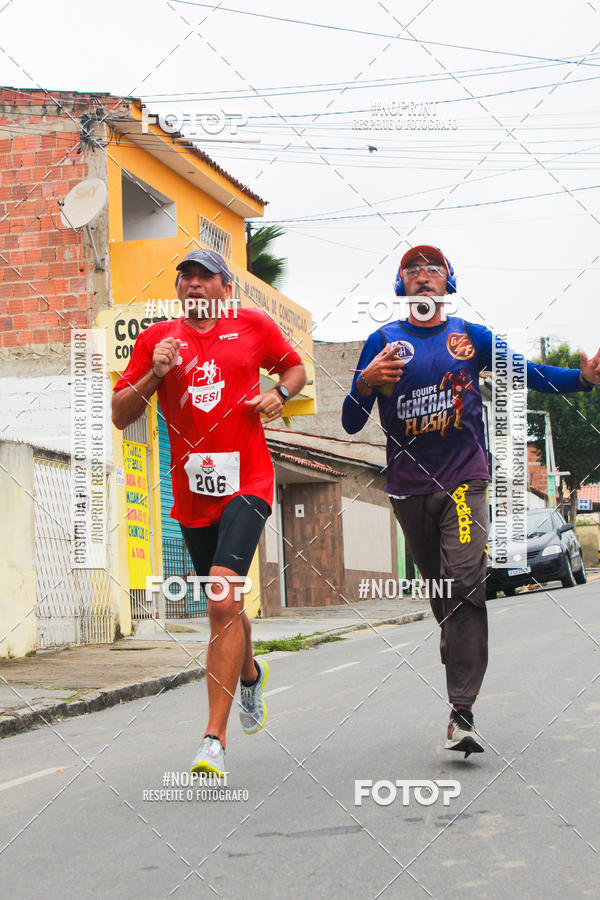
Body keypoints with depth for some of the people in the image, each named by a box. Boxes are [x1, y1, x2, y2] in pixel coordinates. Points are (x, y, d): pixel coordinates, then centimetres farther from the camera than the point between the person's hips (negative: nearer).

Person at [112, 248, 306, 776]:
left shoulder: (253, 326, 6)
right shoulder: (157, 339, 7)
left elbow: (295, 367, 22)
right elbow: (120, 416, 4)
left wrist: (280, 394, 1)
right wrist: (154, 374, -12)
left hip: (247, 483, -3)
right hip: (192, 491, 3)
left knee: (223, 600, -20)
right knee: (224, 607, 16)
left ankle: (215, 738, -17)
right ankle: (250, 675, 51)